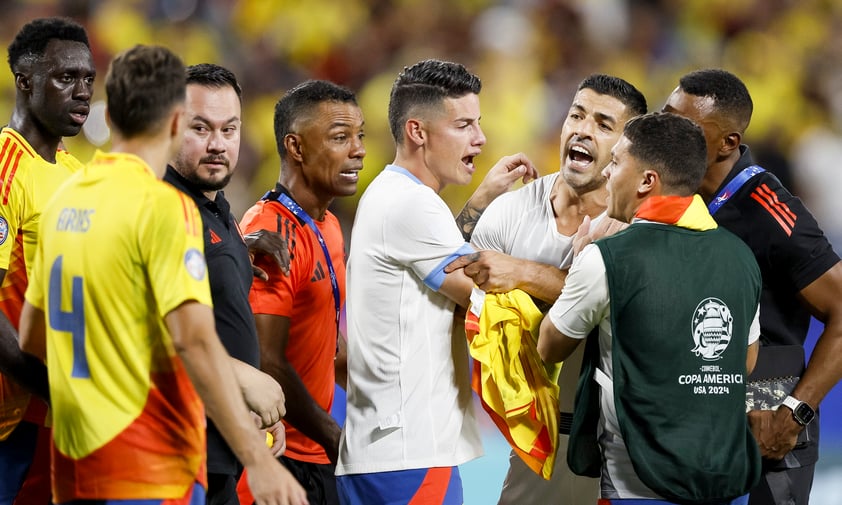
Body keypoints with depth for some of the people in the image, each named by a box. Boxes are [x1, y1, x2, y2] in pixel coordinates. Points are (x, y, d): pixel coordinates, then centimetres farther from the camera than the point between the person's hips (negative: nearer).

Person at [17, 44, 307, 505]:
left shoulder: (63, 200, 10)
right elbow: (194, 340, -21)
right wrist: (257, 459, -23)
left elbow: (31, 337, 18)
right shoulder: (163, 207, -13)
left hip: (72, 467, 8)